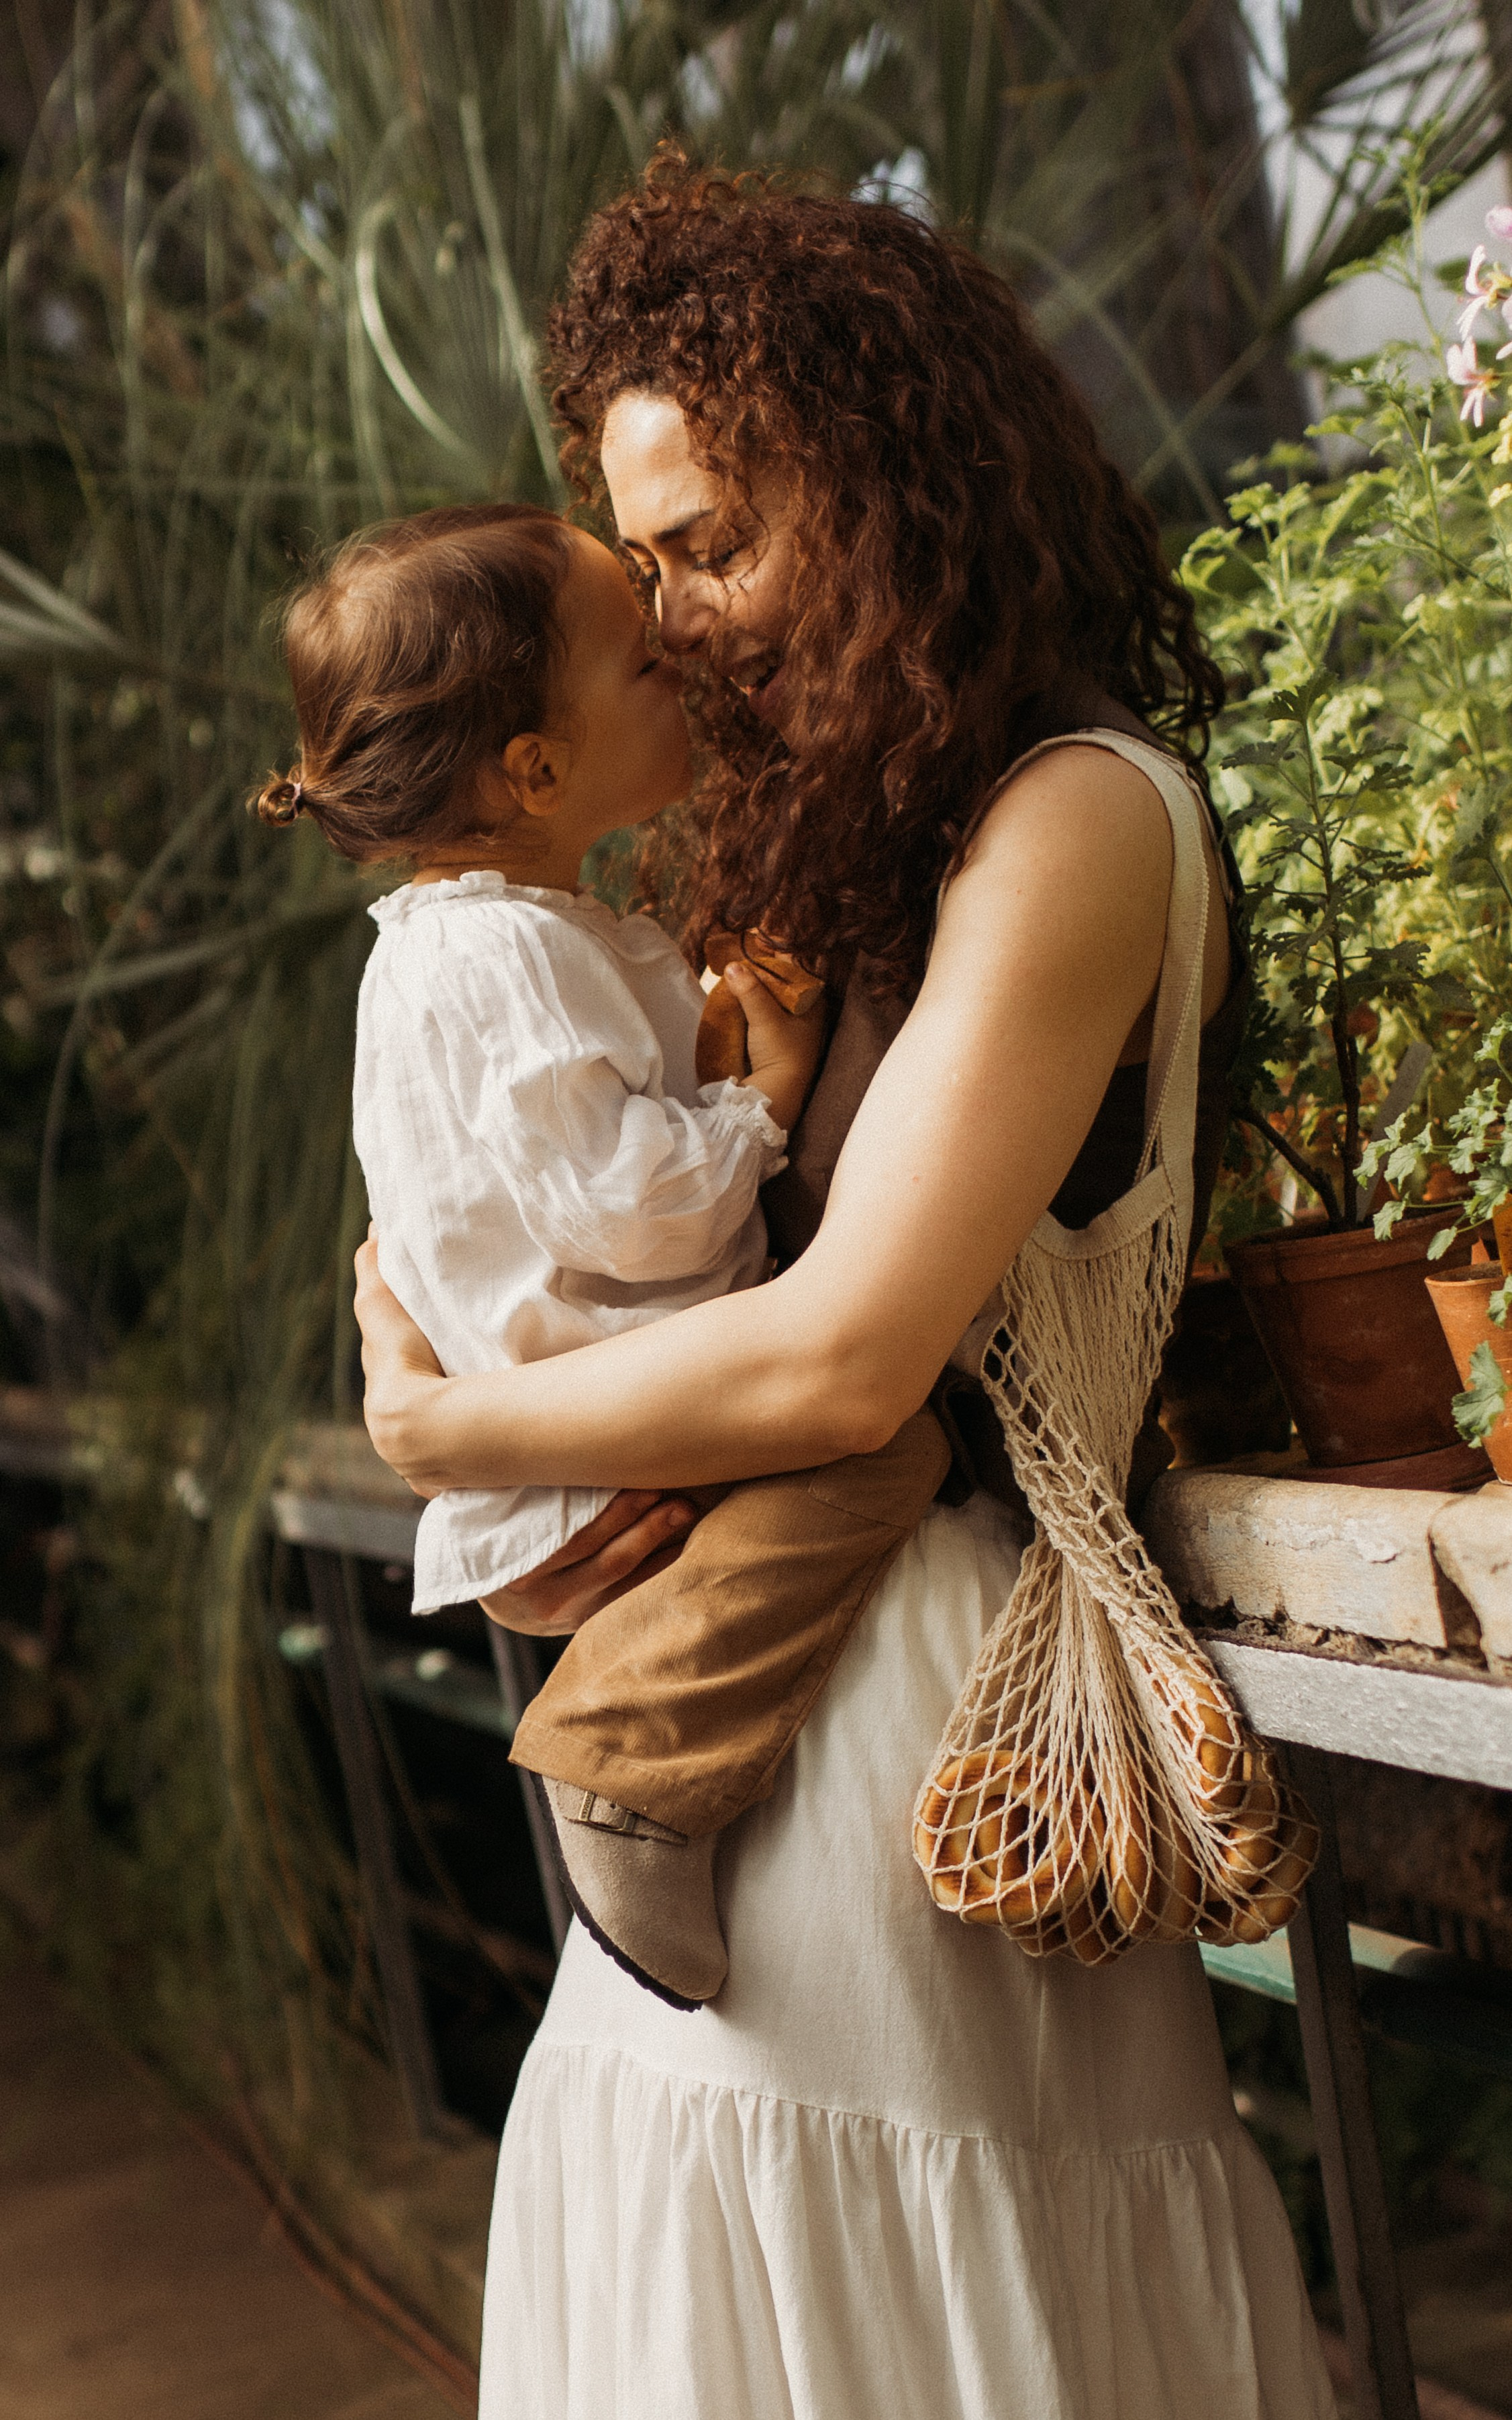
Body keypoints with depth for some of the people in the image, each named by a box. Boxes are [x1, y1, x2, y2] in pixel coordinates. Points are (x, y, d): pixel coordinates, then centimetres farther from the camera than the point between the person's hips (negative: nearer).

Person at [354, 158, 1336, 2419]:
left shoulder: (1080, 816, -14)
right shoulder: (909, 829, 15)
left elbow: (844, 1357, -21)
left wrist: (438, 1425, -8)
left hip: (917, 1678, -9)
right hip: (798, 1639, 9)